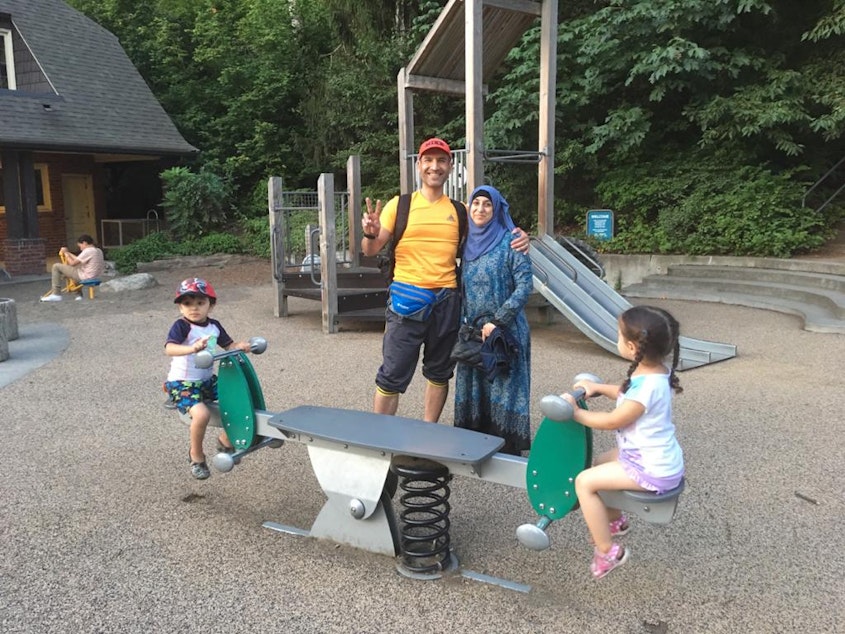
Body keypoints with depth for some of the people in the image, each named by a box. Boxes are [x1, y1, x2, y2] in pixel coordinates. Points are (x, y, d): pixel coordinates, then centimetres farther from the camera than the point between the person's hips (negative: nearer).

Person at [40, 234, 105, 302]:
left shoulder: (88, 251, -16)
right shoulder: (98, 251, 11)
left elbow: (72, 263, -13)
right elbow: (78, 260, 19)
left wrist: (66, 253, 1)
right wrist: (68, 253, 18)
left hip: (84, 277, -9)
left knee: (56, 266, -1)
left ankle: (56, 295, 0)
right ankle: (79, 295, 28)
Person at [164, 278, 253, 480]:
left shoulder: (214, 326, 5)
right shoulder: (181, 326, -15)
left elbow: (228, 345, 12)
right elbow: (169, 349, -31)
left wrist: (241, 346, -11)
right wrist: (192, 348, -49)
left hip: (208, 380, 7)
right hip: (182, 383, -7)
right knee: (202, 414, -29)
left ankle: (226, 440, 20)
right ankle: (196, 455, -1)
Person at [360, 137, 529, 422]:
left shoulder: (460, 211, 9)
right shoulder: (399, 205, 1)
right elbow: (370, 250, -2)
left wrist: (518, 237, -6)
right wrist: (371, 234, -25)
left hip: (446, 300, 4)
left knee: (439, 372, 14)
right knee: (392, 375, -2)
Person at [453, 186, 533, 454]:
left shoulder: (510, 242, -7)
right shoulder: (469, 243, 11)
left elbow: (525, 285, -13)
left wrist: (497, 321, -16)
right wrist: (465, 324, 8)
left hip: (505, 331, -6)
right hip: (472, 331, 6)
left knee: (503, 390, -1)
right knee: (474, 390, 9)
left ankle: (508, 451, 9)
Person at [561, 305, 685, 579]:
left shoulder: (647, 385, -31)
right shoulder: (655, 372, -2)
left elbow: (612, 421, -21)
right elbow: (628, 395, 17)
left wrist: (576, 413, -9)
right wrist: (598, 387, 6)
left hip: (652, 470, -10)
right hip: (659, 458, 10)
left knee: (584, 482, -11)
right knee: (600, 462, 26)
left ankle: (607, 551, -1)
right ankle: (614, 520, 43)